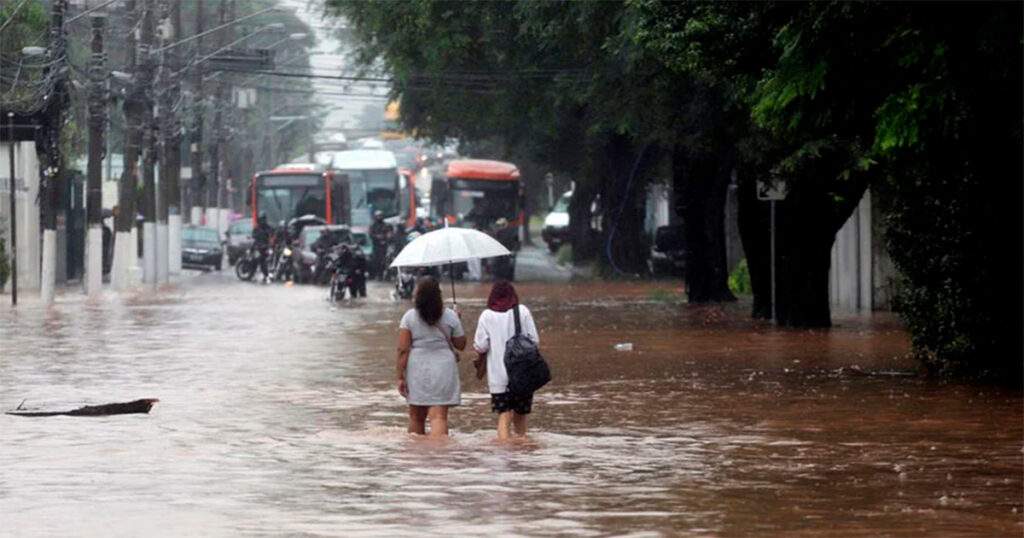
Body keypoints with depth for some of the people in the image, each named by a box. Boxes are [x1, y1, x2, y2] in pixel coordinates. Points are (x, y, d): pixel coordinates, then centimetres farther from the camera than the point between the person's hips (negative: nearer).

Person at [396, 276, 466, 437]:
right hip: (443, 369, -1)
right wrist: (458, 322, 21)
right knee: (439, 416, -6)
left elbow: (403, 350, -7)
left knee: (416, 417, 16)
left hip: (416, 370, 1)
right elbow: (461, 345, 7)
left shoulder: (409, 317, -4)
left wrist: (401, 377, -3)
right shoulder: (450, 317, -3)